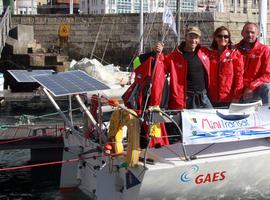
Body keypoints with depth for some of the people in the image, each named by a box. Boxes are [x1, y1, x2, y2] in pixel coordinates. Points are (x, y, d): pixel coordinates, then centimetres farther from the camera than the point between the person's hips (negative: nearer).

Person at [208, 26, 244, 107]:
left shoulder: (235, 54, 2)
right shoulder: (210, 54, 10)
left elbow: (239, 75, -2)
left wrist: (237, 96, -9)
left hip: (229, 99, -2)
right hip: (212, 99, 2)